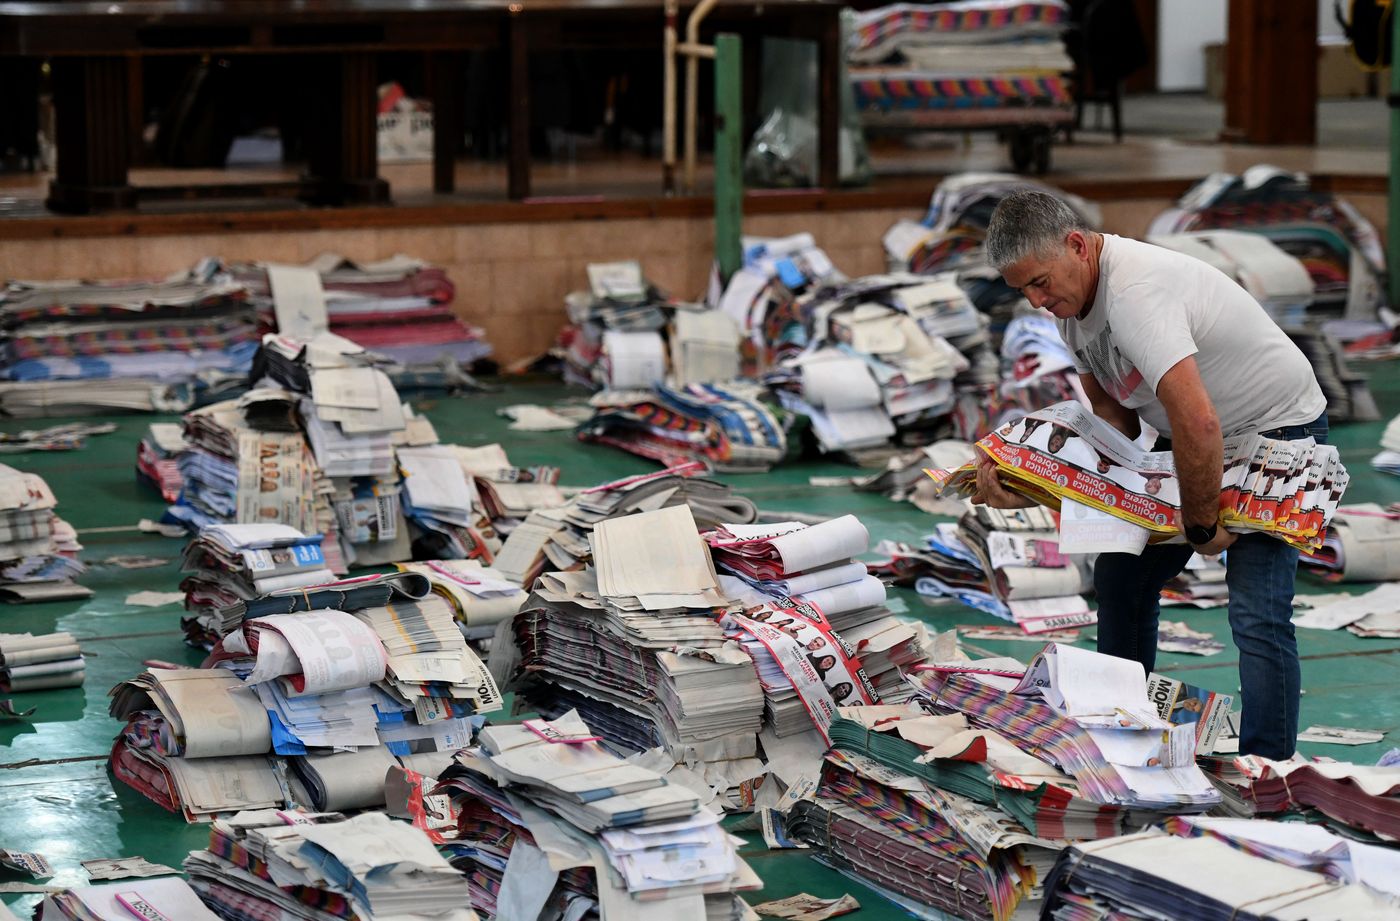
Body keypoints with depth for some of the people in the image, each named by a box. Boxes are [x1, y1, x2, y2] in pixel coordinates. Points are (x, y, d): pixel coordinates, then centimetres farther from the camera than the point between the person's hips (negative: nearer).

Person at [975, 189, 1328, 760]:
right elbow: (1114, 416, 1)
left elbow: (1197, 422, -43)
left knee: (1256, 613, -19)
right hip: (1190, 436, 9)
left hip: (1279, 432, -9)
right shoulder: (1070, 298, -3)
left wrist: (1201, 526, -29)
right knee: (1122, 574, 8)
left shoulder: (1135, 292, -35)